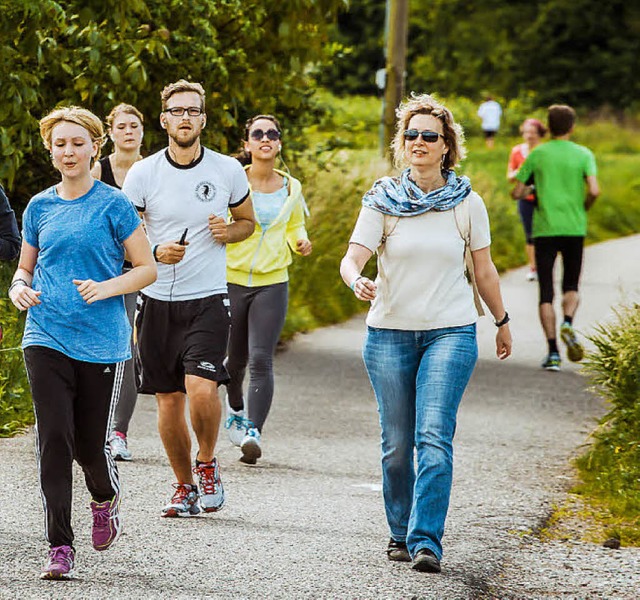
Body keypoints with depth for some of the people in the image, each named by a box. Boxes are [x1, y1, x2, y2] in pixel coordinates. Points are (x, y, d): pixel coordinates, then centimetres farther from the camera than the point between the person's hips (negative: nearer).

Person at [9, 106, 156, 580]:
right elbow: (25, 267, 20)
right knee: (54, 439, -9)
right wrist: (19, 289, -2)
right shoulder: (40, 208, 9)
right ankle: (60, 548, -6)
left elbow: (148, 268, 0)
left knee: (91, 444, 3)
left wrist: (105, 288, -17)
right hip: (46, 339, 2)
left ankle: (106, 499, 38)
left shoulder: (113, 205, -2)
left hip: (102, 341, -2)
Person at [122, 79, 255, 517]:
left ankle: (207, 464, 7)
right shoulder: (143, 173, -1)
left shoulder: (228, 171, 1)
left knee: (201, 387, -20)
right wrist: (155, 253, -16)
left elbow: (248, 220, 17)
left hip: (208, 300, -1)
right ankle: (184, 486, 23)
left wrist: (227, 232, -6)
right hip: (158, 300, 1)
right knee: (169, 399, 6)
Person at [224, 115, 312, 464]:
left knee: (261, 360, -14)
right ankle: (236, 410, 42)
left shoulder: (291, 188, 6)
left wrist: (300, 241, 1)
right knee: (236, 359, 11)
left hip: (272, 282, 1)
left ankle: (253, 433, -20)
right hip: (231, 280, -1)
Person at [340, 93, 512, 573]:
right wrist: (357, 281, -30)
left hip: (451, 333, -1)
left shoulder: (467, 203, 2)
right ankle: (401, 534, 23)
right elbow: (352, 259, -8)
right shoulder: (383, 200, 1)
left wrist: (502, 322, 20)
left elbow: (485, 269, 13)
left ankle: (427, 541, -18)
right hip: (390, 332, 1)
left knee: (434, 437, -15)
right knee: (397, 445, 5)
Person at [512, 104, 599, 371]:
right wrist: (584, 207, 8)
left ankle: (553, 351, -5)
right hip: (574, 229, 0)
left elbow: (517, 193, 2)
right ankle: (568, 322, -15)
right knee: (571, 286, 15)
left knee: (546, 293, 3)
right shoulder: (584, 155, 0)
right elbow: (594, 190, -12)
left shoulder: (536, 155, 2)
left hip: (545, 230, 0)